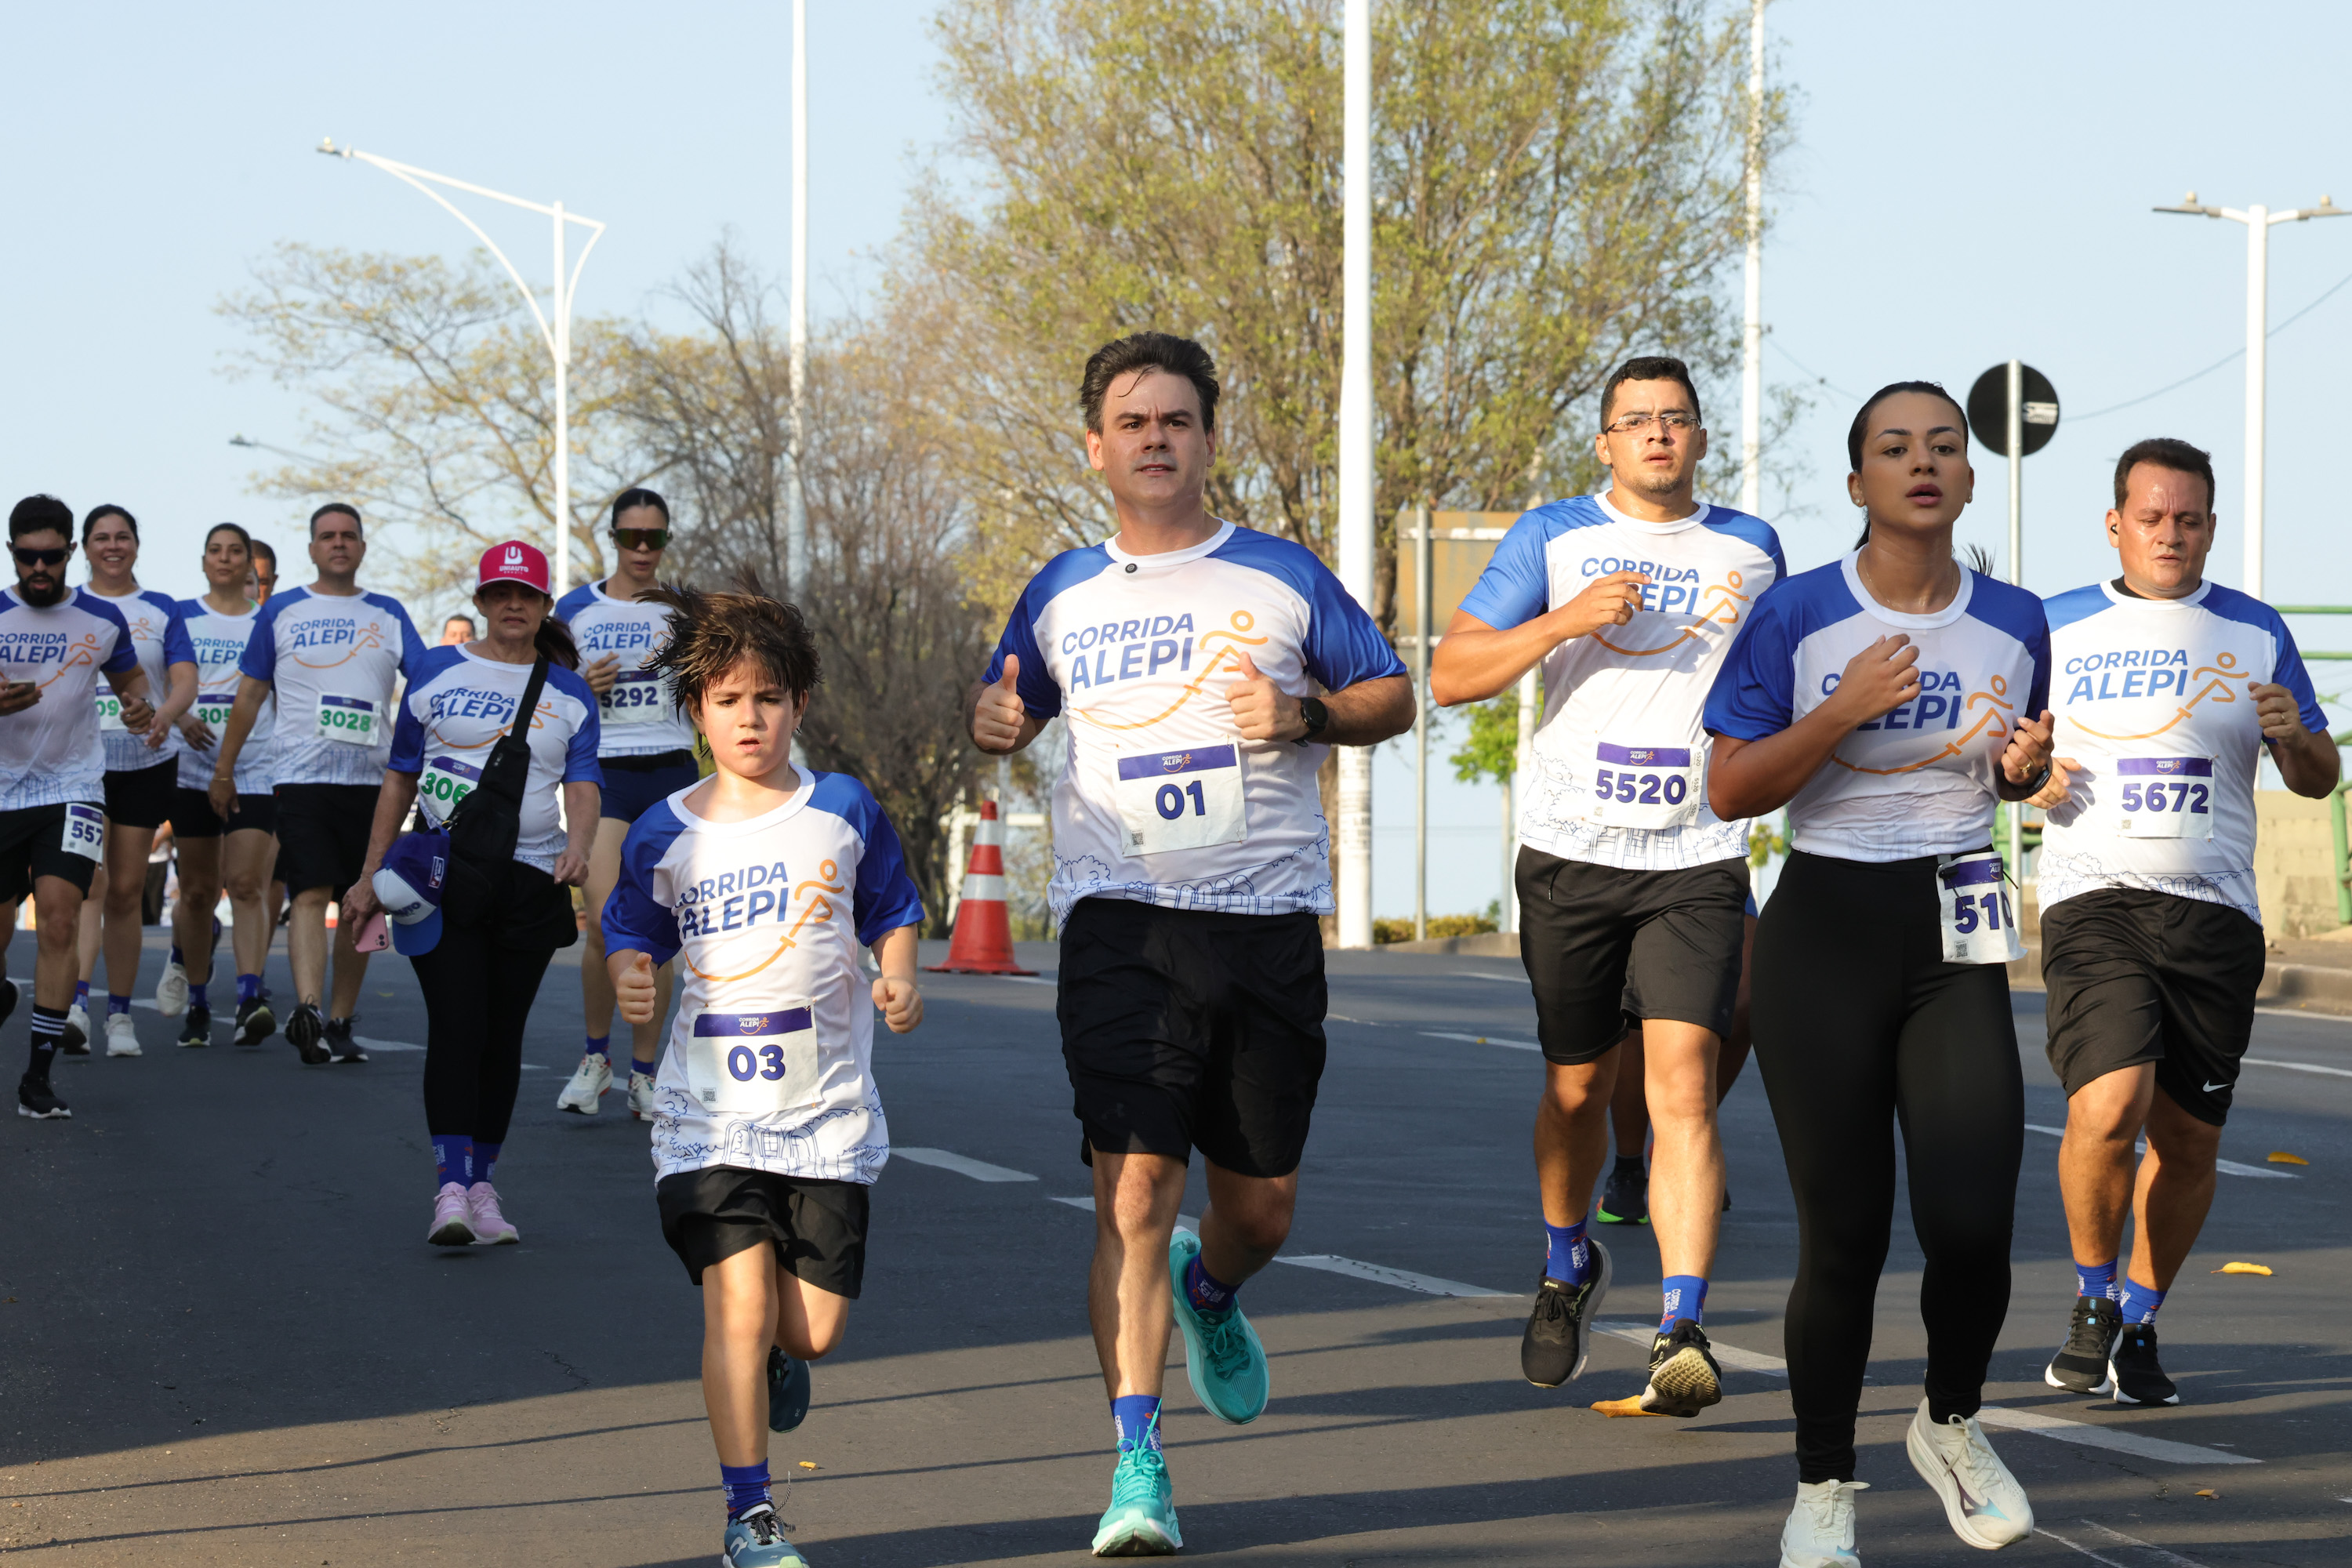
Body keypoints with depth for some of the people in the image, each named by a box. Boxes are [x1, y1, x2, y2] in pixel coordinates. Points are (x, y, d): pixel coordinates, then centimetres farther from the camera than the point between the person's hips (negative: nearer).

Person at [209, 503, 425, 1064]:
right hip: (302, 778, -3)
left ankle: (339, 1023, 13)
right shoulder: (282, 611, 9)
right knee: (311, 895, -17)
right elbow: (250, 692, 12)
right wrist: (224, 770, 12)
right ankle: (307, 1012, -30)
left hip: (372, 779, 3)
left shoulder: (388, 615, 12)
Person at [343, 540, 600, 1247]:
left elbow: (582, 784, 0)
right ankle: (450, 1188, -17)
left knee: (502, 1036, 6)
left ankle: (480, 1185, 14)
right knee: (456, 1028, -13)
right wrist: (369, 875, 7)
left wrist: (577, 845, -22)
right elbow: (399, 780, 11)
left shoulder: (569, 693, 10)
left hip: (530, 878, 2)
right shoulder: (436, 673, 8)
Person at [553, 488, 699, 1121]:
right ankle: (595, 1057, 4)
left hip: (672, 775, 1)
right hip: (604, 776, -1)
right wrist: (582, 686, -9)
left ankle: (643, 1075, 9)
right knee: (606, 924, -15)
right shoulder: (575, 609, 7)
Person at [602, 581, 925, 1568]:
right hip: (710, 1109, -1)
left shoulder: (844, 812, 3)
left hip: (829, 1110, 1)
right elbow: (634, 933, 13)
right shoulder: (665, 835, 2)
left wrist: (900, 979, -7)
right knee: (739, 1309, -13)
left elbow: (892, 912, 13)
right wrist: (629, 978, -9)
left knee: (815, 1331, 2)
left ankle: (779, 1353, 41)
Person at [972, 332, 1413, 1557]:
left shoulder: (1281, 578, 7)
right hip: (1119, 919, 0)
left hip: (1267, 920, 0)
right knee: (1134, 1191, -13)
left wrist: (1308, 714, -10)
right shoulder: (1062, 594, 12)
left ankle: (1209, 1293, 46)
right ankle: (1138, 1465, -12)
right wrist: (993, 720, 2)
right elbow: (1009, 701, 26)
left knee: (1262, 1206, 9)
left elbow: (1395, 697, 10)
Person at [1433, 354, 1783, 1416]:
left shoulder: (1750, 549, 10)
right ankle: (1568, 1265, 38)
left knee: (1683, 1085, -15)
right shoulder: (1552, 539, 4)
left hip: (1697, 865, 0)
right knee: (1576, 1088, 10)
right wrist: (1564, 621, -16)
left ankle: (1682, 1332, -21)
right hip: (1571, 855, 0)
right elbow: (1450, 676, -2)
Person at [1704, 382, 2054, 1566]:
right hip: (1826, 929, -2)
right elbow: (1728, 790, -6)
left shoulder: (2015, 623, 5)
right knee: (1843, 1234, 0)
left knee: (1972, 1226, -8)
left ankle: (1950, 1426, 22)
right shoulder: (1797, 616, -5)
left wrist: (2025, 765, -3)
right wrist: (1842, 713, -19)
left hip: (1958, 942, 2)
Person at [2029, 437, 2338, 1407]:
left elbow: (2318, 780, 14)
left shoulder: (2255, 634, 11)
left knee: (2187, 1139, 4)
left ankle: (2139, 1325, 24)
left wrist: (2294, 739, -9)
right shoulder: (2055, 628, 9)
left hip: (2214, 913, 2)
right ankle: (2093, 1303, 2)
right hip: (2093, 901, -2)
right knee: (2108, 1107, -21)